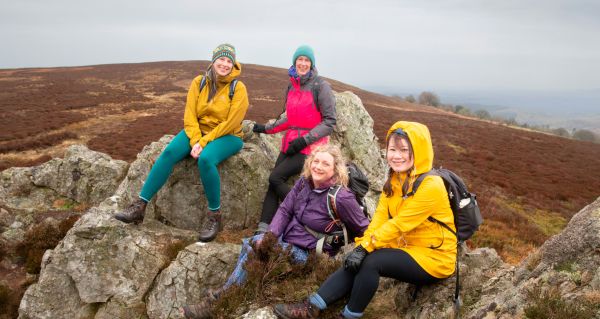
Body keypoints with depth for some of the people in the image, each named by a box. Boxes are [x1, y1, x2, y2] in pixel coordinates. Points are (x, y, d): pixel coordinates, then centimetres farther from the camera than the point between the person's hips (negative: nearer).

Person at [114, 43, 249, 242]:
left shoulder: (238, 88, -9)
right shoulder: (199, 82, 2)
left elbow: (230, 124, -16)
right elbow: (190, 115, -3)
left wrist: (204, 142, -20)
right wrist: (195, 142, -18)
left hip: (227, 136, -4)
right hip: (198, 131, 4)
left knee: (205, 159, -36)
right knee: (169, 152, -22)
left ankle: (215, 216, -20)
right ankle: (140, 206, -17)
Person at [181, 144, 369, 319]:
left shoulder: (341, 198, -24)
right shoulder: (304, 182, -4)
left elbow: (364, 229, -14)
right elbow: (285, 210, 0)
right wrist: (270, 235, -13)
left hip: (308, 252, -7)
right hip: (286, 236, 7)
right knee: (250, 244, -10)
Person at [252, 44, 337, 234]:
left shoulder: (320, 86, -8)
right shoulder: (292, 85, 13)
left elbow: (330, 121, -10)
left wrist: (304, 140, -17)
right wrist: (267, 129, 19)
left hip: (311, 146, -6)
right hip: (291, 143, 6)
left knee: (275, 178, -17)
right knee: (273, 183, -6)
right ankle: (263, 229, -6)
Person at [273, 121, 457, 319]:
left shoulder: (431, 186, -21)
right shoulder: (394, 180, 4)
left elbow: (399, 224, -25)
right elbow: (380, 217, -4)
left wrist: (365, 248, -25)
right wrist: (361, 246, -17)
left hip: (434, 257, -7)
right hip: (407, 248, 7)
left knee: (370, 261, -26)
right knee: (356, 262, -15)